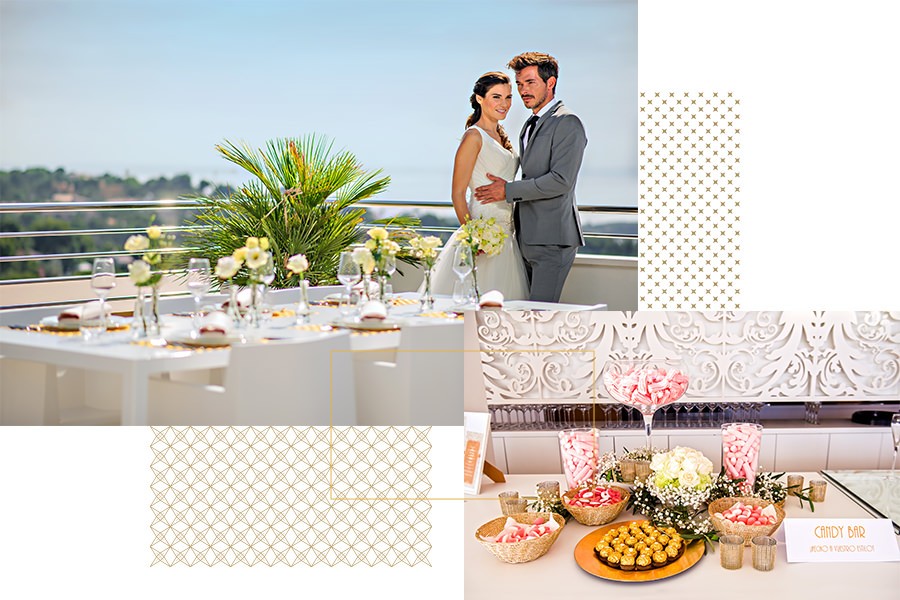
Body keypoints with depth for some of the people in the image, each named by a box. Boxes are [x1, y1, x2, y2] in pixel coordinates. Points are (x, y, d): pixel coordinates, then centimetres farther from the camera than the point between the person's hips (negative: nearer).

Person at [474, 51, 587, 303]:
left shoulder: (566, 123, -10)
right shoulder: (531, 124, 20)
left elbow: (561, 180, -19)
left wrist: (508, 190, -14)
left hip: (552, 237, -9)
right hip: (528, 237, 9)